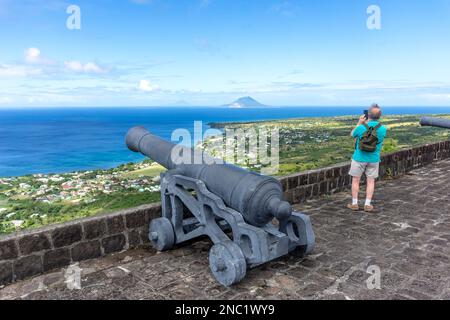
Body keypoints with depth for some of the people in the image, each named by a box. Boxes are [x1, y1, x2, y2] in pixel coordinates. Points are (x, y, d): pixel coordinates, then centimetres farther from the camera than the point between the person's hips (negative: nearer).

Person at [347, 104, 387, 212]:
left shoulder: (361, 127, -18)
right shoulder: (383, 129, -11)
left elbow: (352, 134, 4)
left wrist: (359, 123, 8)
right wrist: (372, 122, 11)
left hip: (359, 158, -2)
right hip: (374, 159, 2)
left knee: (355, 180, 9)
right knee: (371, 181, 11)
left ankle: (354, 204, 13)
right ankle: (368, 204, 11)